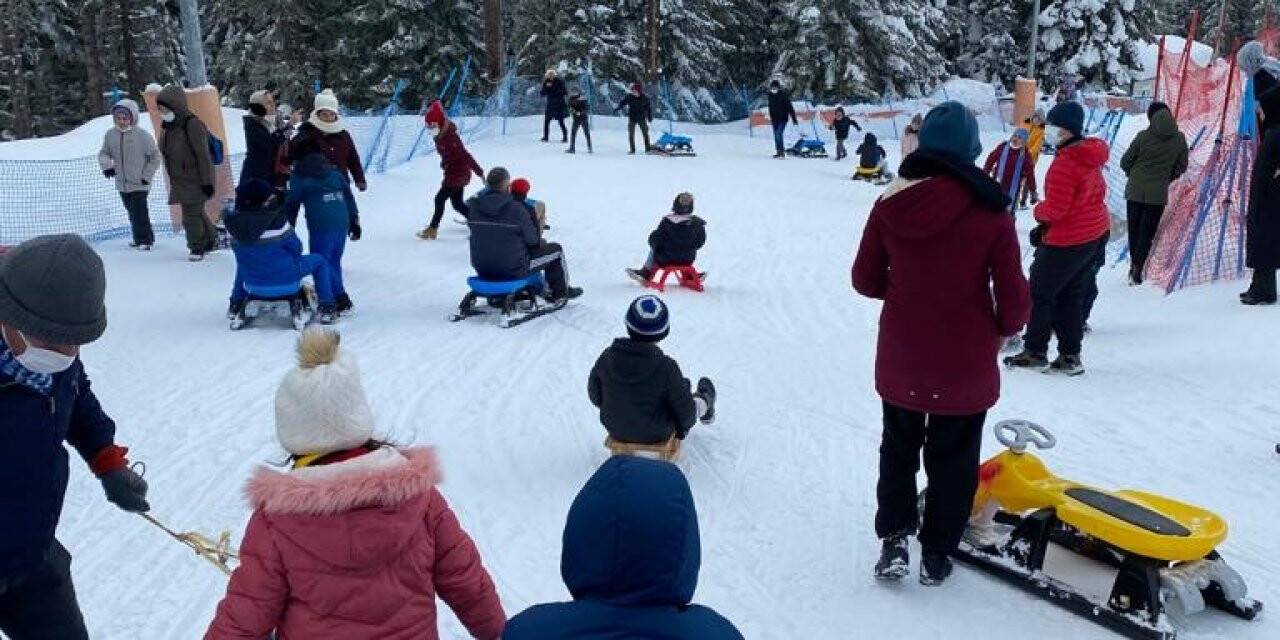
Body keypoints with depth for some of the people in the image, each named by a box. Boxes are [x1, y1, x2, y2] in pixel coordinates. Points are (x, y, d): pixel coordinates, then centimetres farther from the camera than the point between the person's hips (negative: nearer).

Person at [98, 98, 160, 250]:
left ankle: (144, 239, 4)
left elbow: (155, 156, -4)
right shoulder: (110, 135, 3)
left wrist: (147, 175, -7)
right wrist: (106, 165, -6)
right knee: (132, 212, 13)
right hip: (122, 183, 5)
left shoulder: (142, 135, -10)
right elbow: (104, 153, 15)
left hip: (139, 184, -5)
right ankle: (140, 238, 25)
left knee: (139, 212, -9)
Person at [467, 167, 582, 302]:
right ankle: (559, 293, 33)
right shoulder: (516, 209, -21)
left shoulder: (474, 207, -6)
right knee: (555, 250, 15)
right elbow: (532, 240, -12)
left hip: (482, 268, 6)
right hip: (513, 269, -6)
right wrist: (542, 242, 14)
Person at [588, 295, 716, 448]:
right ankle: (705, 403, 56)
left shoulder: (608, 357, -19)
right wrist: (683, 427, 5)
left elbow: (594, 395, -3)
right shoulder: (666, 367, -30)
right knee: (696, 402, 23)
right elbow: (685, 410, -18)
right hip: (656, 435, -3)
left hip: (616, 430, 4)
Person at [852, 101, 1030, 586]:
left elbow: (865, 280, -1)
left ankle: (893, 540, 20)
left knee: (898, 447, 23)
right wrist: (1004, 329, 9)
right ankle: (937, 553, 26)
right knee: (953, 458, 16)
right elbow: (1014, 300, -12)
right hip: (965, 364, -2)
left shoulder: (890, 204, -9)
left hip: (900, 360, 2)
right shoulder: (991, 214, -16)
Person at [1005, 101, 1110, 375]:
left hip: (1068, 241, -9)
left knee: (1040, 293, 4)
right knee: (1072, 296, 15)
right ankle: (1070, 356, 19)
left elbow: (1054, 208, -24)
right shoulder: (1090, 157, 7)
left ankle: (1035, 352, 13)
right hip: (1097, 233, 9)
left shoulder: (1064, 162, -23)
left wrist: (1038, 212, 0)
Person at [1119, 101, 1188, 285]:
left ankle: (1134, 265, 20)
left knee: (1133, 229, 14)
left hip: (1135, 191, 0)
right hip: (1158, 194, 0)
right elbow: (1181, 167, 5)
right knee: (1147, 232, 6)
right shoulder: (1180, 139, -3)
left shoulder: (1143, 136, -9)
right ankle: (1137, 268, -4)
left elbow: (1125, 162, -3)